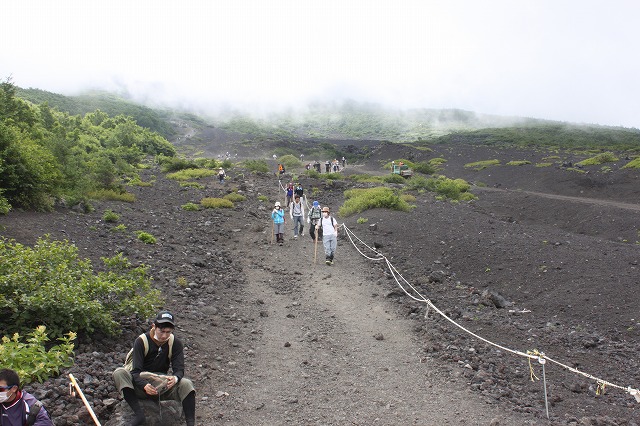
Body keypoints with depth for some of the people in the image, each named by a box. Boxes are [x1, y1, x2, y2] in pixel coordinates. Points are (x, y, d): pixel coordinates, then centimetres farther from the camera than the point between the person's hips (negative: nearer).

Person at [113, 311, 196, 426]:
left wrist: (175, 378, -35)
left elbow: (179, 369, -9)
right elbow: (136, 371, -18)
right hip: (141, 384, -1)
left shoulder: (175, 343, -4)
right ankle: (138, 413, -35)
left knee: (186, 384, -27)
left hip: (162, 383, 1)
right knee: (119, 372, -29)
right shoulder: (141, 341, -12)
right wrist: (144, 385, -40)